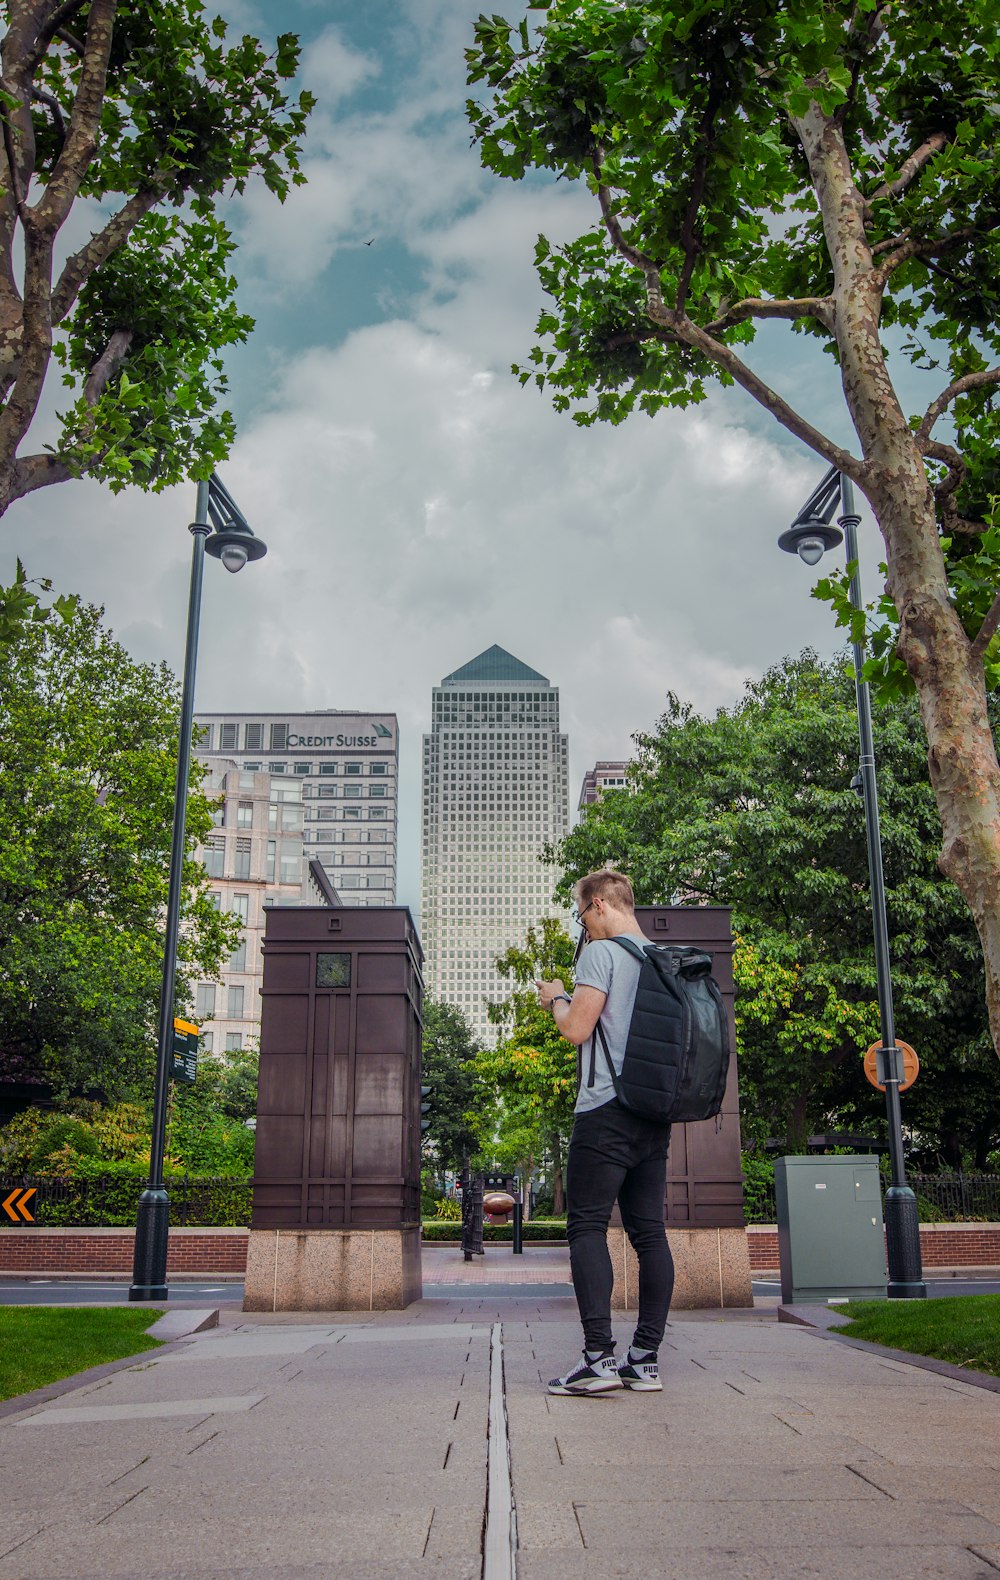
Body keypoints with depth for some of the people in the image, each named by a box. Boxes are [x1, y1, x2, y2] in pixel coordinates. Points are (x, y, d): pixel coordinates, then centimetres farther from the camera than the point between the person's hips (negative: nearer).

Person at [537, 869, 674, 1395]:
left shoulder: (602, 952, -8)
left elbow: (577, 1029, -13)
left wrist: (556, 999, 7)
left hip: (607, 1110, -8)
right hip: (656, 1113, 8)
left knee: (587, 1226, -5)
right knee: (649, 1231, 6)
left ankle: (599, 1357, -11)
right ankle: (645, 1358, 8)